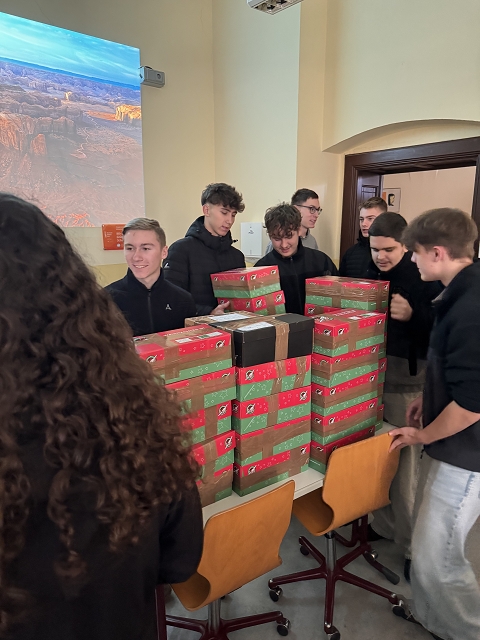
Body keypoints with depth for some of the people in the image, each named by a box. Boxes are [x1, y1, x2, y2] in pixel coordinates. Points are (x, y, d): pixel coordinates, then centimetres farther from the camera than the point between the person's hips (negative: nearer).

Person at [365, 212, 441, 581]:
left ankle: (414, 545, 22)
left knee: (406, 467, 3)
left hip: (408, 383, -5)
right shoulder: (367, 275, 8)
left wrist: (412, 315, -26)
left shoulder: (426, 279, -7)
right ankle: (383, 524, 36)